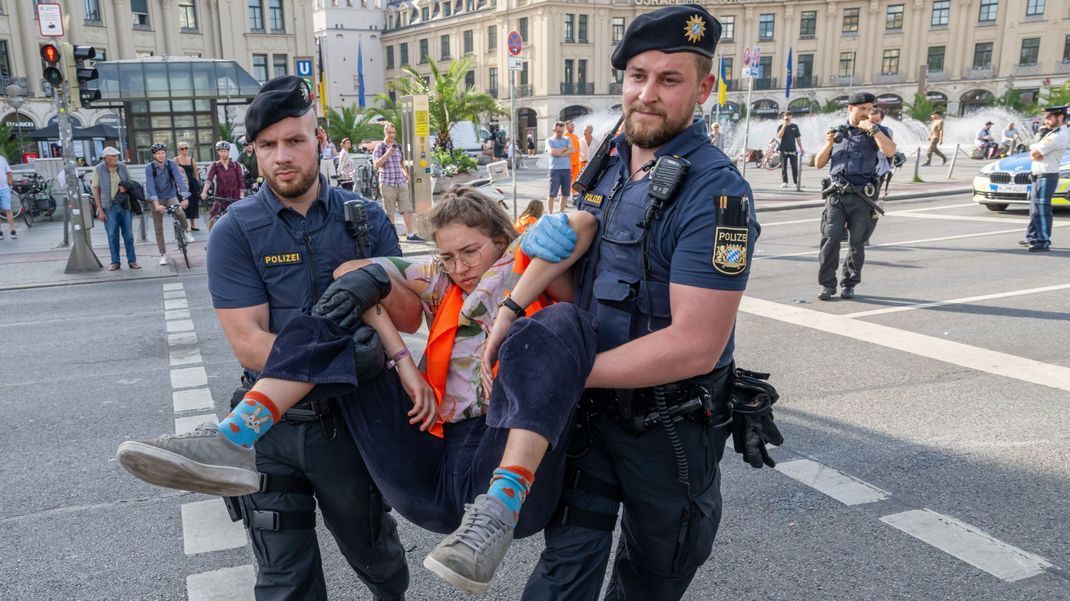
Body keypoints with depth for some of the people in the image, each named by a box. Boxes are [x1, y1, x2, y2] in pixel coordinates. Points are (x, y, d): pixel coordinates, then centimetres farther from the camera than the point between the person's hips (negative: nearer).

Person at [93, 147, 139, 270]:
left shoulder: (123, 167, 3)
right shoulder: (98, 169, -3)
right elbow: (95, 190, -2)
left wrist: (135, 201, 7)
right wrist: (100, 210, -6)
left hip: (125, 205, 2)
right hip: (109, 207, -2)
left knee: (128, 234, 4)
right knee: (112, 235, 2)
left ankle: (132, 261, 11)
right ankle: (115, 262, 10)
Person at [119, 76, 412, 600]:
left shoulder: (365, 218, -2)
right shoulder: (235, 232, -7)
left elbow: (409, 320, -3)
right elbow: (248, 341, -15)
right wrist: (344, 364, -23)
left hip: (350, 418, 2)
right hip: (272, 424, -1)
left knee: (372, 549, 22)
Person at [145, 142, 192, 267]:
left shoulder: (172, 164, -12)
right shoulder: (149, 168, -14)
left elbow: (180, 180, -22)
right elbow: (150, 186, -24)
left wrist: (185, 198, -35)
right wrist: (157, 204, -36)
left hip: (171, 196, 0)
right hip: (157, 199, 0)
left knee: (180, 212, -30)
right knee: (159, 228, 1)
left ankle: (185, 231, 1)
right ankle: (163, 254, 10)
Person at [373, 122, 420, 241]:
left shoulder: (398, 146, 13)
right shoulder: (380, 147, -2)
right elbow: (376, 165, -11)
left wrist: (405, 173, 11)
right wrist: (387, 153, -20)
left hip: (401, 183, 5)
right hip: (387, 184, -4)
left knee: (407, 210, 0)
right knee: (389, 212, 2)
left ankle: (410, 234, 4)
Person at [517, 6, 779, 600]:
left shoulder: (716, 193, -22)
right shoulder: (608, 162, 2)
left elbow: (695, 345, -28)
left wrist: (569, 373, -22)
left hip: (671, 429, -5)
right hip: (593, 409, 5)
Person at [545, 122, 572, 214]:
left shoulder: (566, 140, 15)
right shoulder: (549, 140, 4)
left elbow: (571, 151, -2)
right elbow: (552, 152, -13)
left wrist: (558, 152, -10)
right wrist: (564, 149, -3)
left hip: (567, 169, 4)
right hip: (555, 169, -4)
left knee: (565, 193, 8)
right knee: (552, 194, -6)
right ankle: (549, 214, -3)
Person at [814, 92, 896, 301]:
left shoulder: (876, 131, 8)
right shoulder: (837, 132, 14)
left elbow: (890, 152, -13)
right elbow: (818, 164, 13)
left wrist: (872, 129, -15)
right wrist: (828, 144, -3)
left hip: (862, 197, -1)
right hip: (836, 195, 1)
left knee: (857, 242, 2)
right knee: (831, 238, -9)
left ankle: (850, 284, 14)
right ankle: (827, 284, -2)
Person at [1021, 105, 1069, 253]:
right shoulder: (1054, 132, 16)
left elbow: (1034, 153, -18)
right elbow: (1033, 151, 15)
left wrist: (1034, 148, 3)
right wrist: (1036, 150, -7)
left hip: (1047, 176, -10)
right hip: (1038, 174, 10)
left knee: (1042, 209, -10)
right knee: (1034, 207, 16)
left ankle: (1043, 242, -9)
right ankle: (1032, 238, 26)